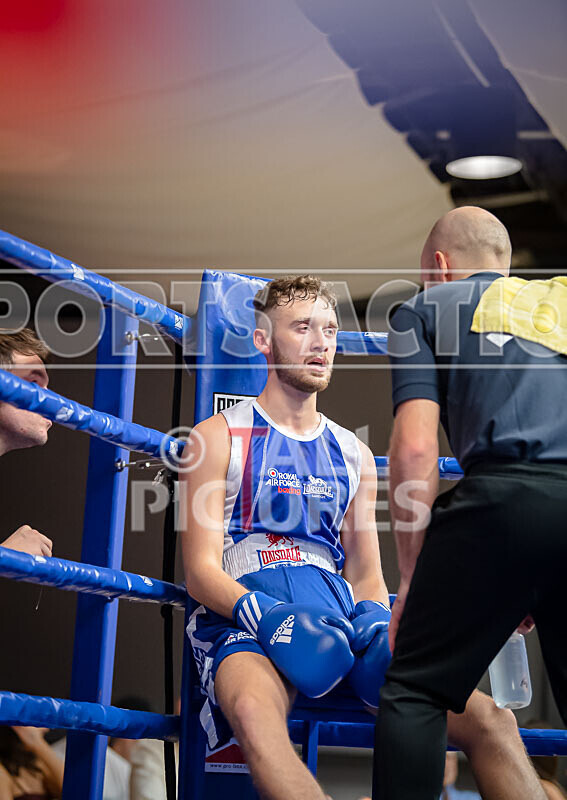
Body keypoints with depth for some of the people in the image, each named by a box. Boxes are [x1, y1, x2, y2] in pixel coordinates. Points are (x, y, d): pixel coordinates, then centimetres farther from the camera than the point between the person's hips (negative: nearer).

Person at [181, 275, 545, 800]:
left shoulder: (354, 455, 23)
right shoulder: (218, 438, 10)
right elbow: (201, 572, 1)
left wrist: (378, 622, -3)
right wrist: (265, 615, -20)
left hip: (340, 615, 5)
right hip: (245, 615, -4)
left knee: (489, 720, -17)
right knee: (254, 714, -42)